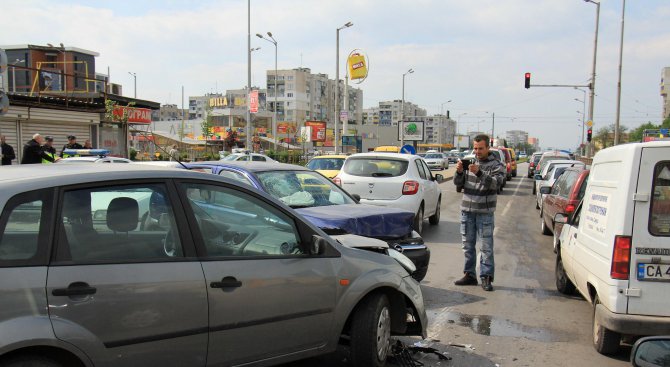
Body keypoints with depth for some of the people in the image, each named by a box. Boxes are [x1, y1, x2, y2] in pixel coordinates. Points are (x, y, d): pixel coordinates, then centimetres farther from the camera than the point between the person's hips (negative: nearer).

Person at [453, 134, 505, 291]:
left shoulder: (496, 165, -1)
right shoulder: (469, 162, 11)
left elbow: (495, 183, -19)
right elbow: (458, 183, 6)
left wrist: (479, 173, -33)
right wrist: (459, 172, -15)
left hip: (485, 212, -4)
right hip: (467, 210, 4)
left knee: (486, 247, -2)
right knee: (468, 245, 10)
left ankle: (486, 277, 4)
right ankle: (469, 275, 20)